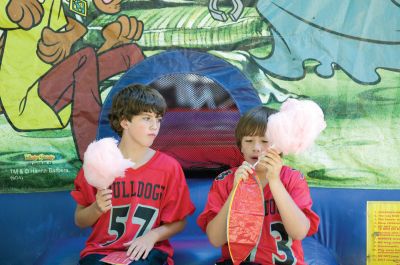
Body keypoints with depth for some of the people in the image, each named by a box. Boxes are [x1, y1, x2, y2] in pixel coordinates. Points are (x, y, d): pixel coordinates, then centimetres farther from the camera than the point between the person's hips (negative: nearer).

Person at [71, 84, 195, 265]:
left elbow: (179, 221, 6)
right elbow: (80, 221, 7)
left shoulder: (169, 167, -3)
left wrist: (152, 236, -12)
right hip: (101, 250, 1)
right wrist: (97, 208, -14)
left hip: (147, 250, 0)